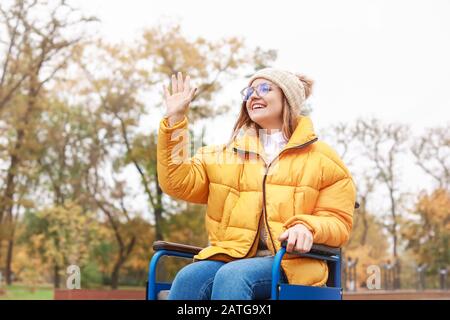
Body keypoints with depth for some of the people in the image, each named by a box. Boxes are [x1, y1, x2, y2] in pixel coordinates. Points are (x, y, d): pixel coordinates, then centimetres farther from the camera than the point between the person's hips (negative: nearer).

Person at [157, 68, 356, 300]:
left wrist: (307, 227, -16)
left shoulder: (321, 159, 13)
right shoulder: (226, 153, 22)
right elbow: (179, 182, 11)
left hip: (290, 261, -2)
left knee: (233, 276, -34)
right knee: (189, 278, -30)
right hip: (230, 256, 3)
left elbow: (338, 222, 7)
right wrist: (174, 120, 6)